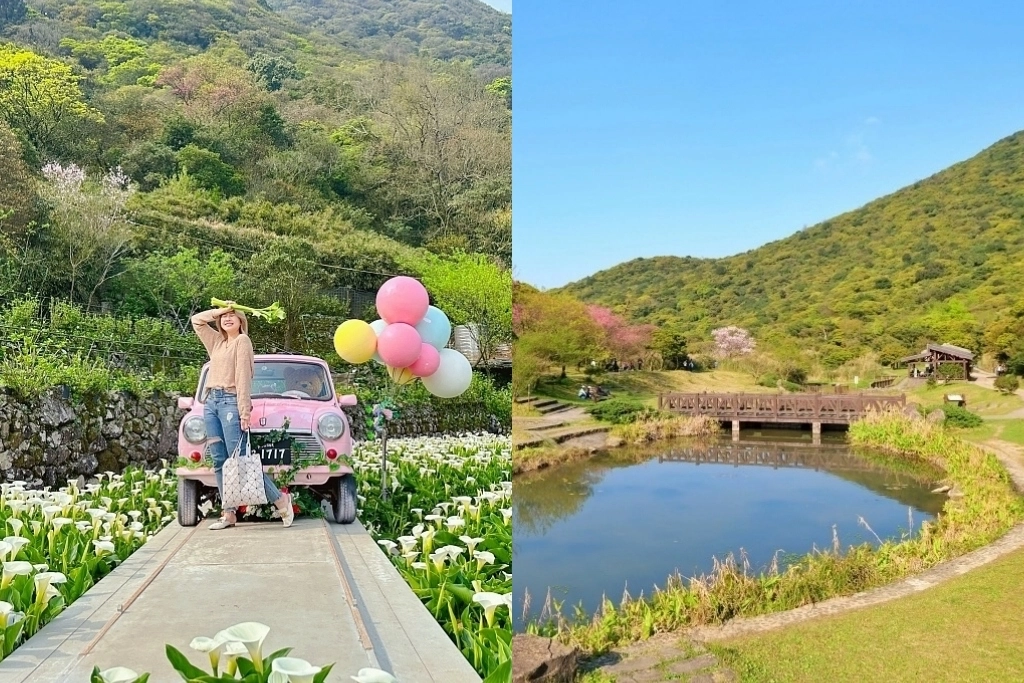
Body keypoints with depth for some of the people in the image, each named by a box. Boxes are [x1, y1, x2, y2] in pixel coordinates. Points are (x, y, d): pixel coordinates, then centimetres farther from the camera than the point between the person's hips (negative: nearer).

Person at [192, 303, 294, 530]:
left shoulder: (242, 341, -1)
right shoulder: (217, 341, 20)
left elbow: (243, 377, -9)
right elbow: (196, 320, 29)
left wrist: (245, 412, -16)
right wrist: (219, 310, 14)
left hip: (230, 401, -7)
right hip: (211, 401, 7)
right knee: (220, 461, 2)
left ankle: (280, 500, -6)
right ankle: (229, 514, 3)